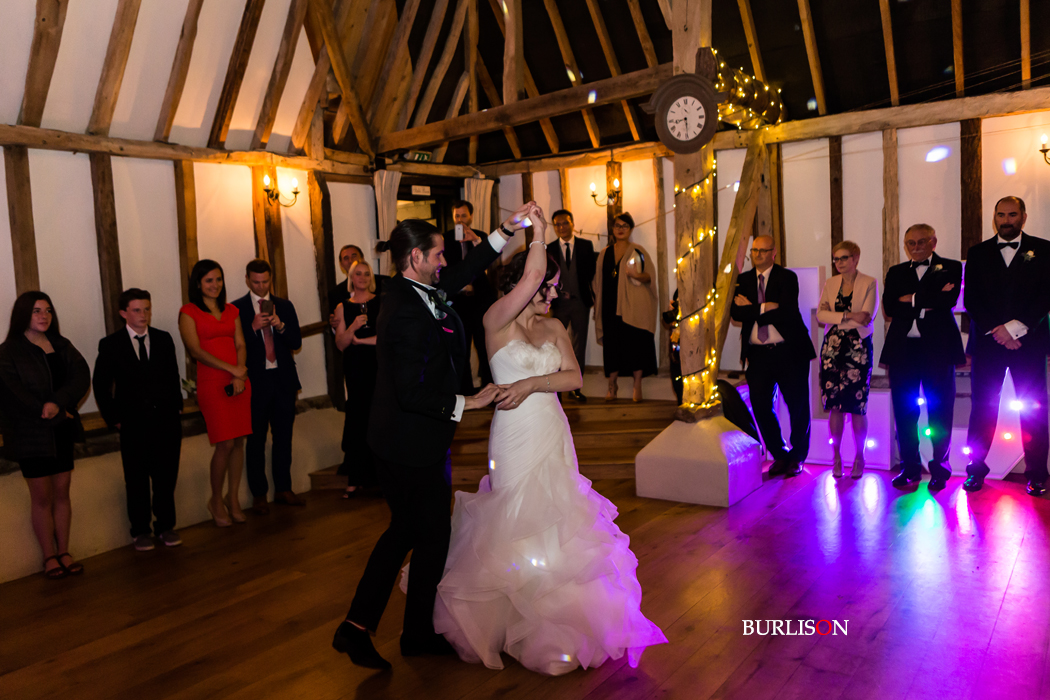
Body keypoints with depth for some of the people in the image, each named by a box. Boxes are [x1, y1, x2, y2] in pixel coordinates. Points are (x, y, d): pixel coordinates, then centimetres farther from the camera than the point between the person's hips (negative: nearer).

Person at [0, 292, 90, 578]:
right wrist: (54, 415, -14)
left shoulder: (61, 345, 8)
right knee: (42, 497, 5)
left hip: (62, 431, 4)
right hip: (30, 435, -4)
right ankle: (50, 557, 16)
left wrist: (58, 402, -21)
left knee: (62, 494, 9)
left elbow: (82, 376, -5)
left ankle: (64, 552, 20)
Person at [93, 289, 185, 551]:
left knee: (166, 477, 7)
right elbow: (100, 385, 3)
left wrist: (175, 410, 3)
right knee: (137, 481, 8)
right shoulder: (110, 345, 0)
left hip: (166, 421, 2)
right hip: (133, 424, -2)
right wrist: (113, 418, -2)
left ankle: (166, 526, 20)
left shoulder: (164, 340, 7)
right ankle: (140, 530, 20)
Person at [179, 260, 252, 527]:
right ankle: (216, 500, 12)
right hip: (212, 382, -4)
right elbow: (196, 350, -8)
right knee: (225, 444, -8)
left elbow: (240, 345, 9)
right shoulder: (189, 312, 1)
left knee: (239, 442, 4)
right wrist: (232, 369, -15)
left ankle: (234, 499, 17)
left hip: (239, 381, 4)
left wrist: (240, 377, -7)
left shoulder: (232, 311, 15)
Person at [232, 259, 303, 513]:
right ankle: (259, 494, 15)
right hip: (255, 381, -3)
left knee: (283, 437, 10)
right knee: (256, 440, 4)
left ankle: (283, 489, 21)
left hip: (283, 379, 3)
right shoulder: (236, 308, 0)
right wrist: (254, 327, -20)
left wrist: (280, 326, -14)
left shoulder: (284, 306, 10)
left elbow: (297, 343, 3)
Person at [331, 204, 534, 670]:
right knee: (433, 537, 10)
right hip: (416, 447, -10)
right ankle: (418, 635, 30)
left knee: (403, 531, 21)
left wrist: (506, 230, 13)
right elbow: (412, 393, -28)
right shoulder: (408, 315, -26)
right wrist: (466, 402, -19)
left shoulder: (409, 290, 3)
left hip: (398, 443, 10)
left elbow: (461, 276, 16)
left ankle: (357, 627, 28)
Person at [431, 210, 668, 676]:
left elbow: (574, 378, -2)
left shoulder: (554, 328, 8)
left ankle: (556, 620, 29)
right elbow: (531, 275, -23)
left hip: (553, 436, 5)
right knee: (517, 527, 3)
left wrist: (531, 384, -16)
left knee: (555, 525, 11)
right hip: (515, 438, -5)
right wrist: (537, 233, -10)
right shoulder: (497, 320, -9)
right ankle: (517, 623, 24)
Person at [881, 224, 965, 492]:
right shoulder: (896, 272, 15)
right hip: (903, 348, 3)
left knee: (940, 409, 3)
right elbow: (889, 307, -2)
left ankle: (939, 469, 14)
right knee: (904, 410, 4)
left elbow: (949, 300, -11)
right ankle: (910, 467, 15)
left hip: (937, 348, -2)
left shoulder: (950, 267, 7)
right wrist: (930, 302, -9)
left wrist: (912, 299, -6)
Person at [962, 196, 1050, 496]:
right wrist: (996, 331, -9)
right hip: (987, 342, 1)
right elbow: (970, 298, 3)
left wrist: (1015, 328, -13)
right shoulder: (978, 253, 10)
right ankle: (975, 471, 9)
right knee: (982, 407, 2)